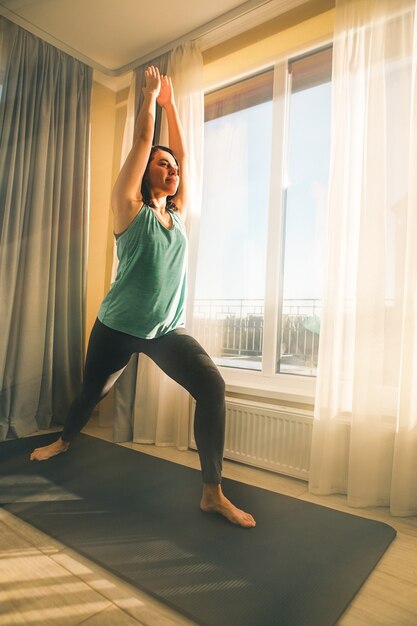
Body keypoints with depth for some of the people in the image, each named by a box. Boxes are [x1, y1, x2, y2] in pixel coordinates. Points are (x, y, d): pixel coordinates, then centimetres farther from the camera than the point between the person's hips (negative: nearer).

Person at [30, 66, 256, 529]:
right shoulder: (130, 207, -3)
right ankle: (64, 440, 52)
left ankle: (212, 494, -8)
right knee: (92, 392, 17)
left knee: (212, 387, -18)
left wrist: (170, 104, 22)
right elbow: (142, 141, -4)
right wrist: (150, 95, 8)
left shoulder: (177, 213, 10)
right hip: (119, 326, -3)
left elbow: (183, 153, 14)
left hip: (169, 329, 4)